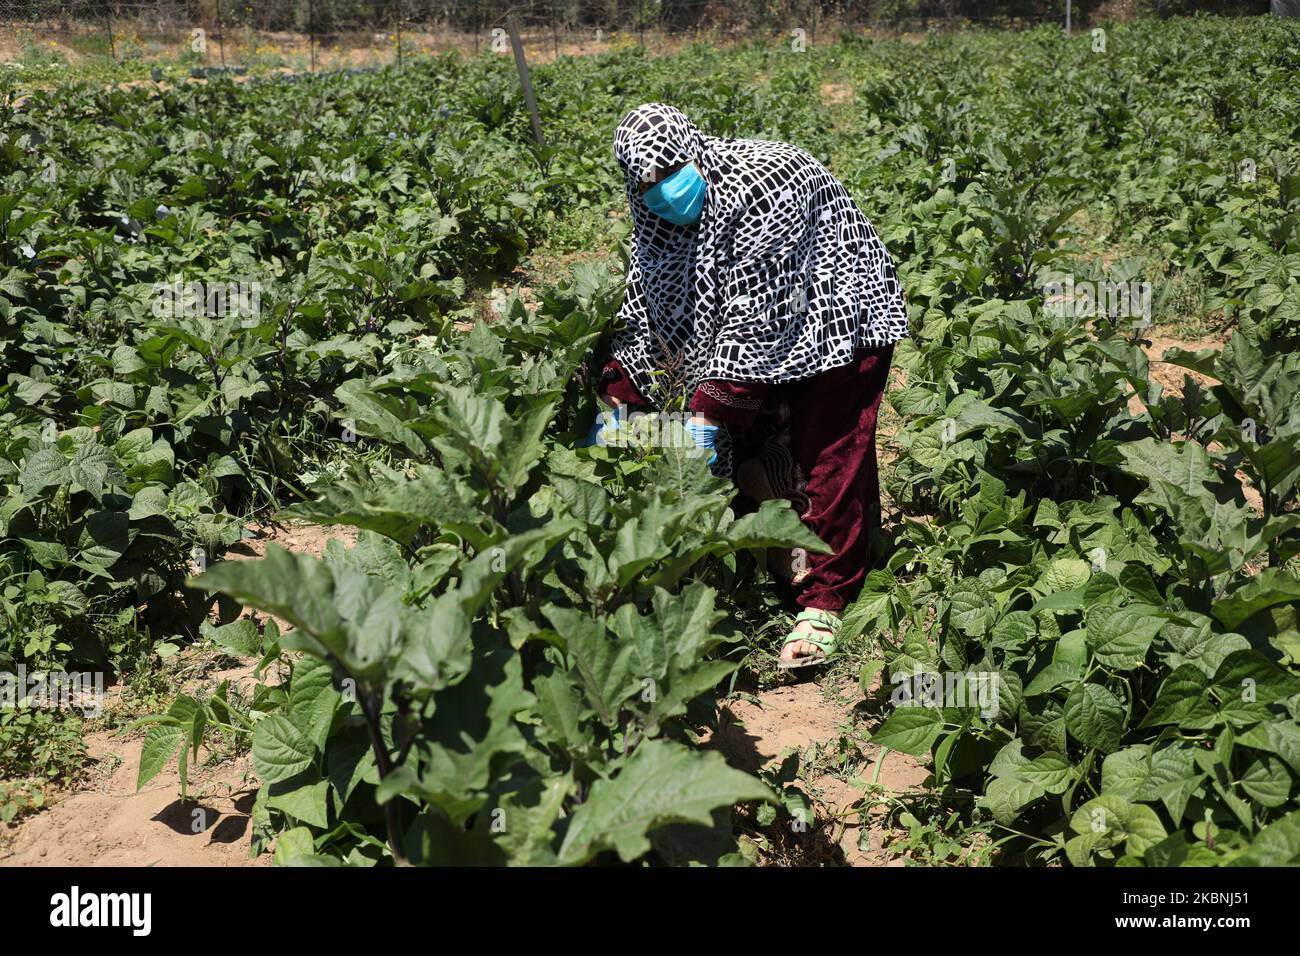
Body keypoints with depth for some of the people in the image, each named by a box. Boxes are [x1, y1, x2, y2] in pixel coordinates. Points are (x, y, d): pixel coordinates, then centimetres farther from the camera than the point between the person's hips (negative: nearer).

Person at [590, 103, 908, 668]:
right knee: (748, 450, 6)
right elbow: (645, 304, 1)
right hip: (768, 338, 8)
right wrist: (617, 401, -5)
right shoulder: (662, 212, -5)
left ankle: (825, 604, 1)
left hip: (839, 319, -8)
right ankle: (791, 569, 22)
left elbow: (756, 317, -31)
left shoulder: (758, 186, -31)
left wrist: (710, 413, -31)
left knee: (827, 459, -9)